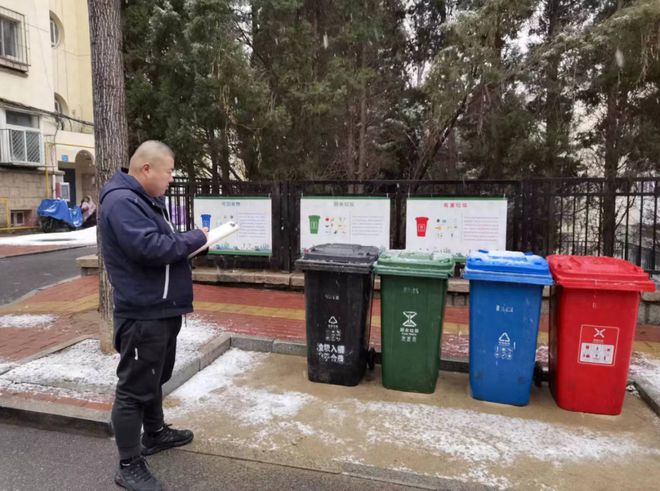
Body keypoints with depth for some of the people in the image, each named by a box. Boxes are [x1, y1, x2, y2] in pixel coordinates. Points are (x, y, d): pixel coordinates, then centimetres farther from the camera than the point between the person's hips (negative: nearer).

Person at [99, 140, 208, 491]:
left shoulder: (145, 200, 14)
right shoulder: (121, 201, -19)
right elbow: (150, 248, -30)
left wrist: (188, 243, 2)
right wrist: (196, 238, -17)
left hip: (162, 308, 11)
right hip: (142, 312, -10)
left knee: (155, 378, 24)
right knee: (134, 387, 1)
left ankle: (155, 434, 42)